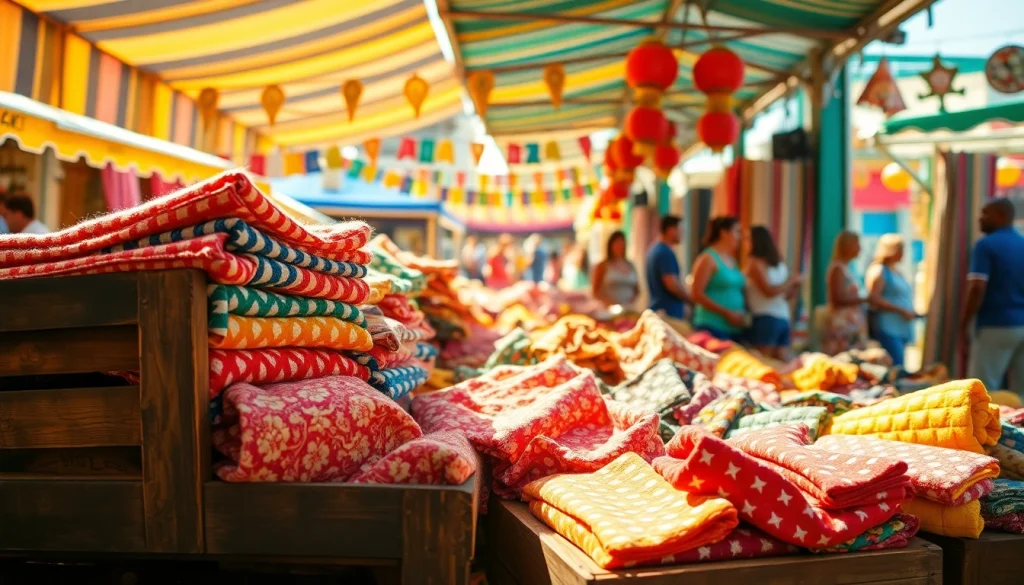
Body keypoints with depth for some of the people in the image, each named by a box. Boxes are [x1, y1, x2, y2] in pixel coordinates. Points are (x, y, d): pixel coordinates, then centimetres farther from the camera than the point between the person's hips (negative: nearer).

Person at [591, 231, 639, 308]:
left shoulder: (630, 266, 13)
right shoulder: (603, 266, 0)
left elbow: (637, 289, 19)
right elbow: (595, 291, -2)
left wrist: (632, 300, -1)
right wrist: (609, 302, -15)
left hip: (627, 309, 4)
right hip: (608, 309, -4)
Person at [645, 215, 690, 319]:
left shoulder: (654, 249, 16)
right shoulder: (666, 253, -15)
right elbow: (672, 284, -21)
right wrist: (690, 299, -6)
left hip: (657, 309, 10)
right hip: (670, 311, -10)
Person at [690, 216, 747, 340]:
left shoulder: (732, 260, 17)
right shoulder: (708, 259, -6)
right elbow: (697, 294, -12)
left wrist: (744, 313, 7)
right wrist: (727, 313, -15)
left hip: (735, 328, 8)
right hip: (713, 327, -8)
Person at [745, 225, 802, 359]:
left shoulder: (754, 262, -4)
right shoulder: (780, 264, 17)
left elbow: (769, 291, -12)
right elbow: (786, 295, 17)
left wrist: (791, 281, -2)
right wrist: (795, 284, 1)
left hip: (765, 318, -7)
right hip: (784, 319, 7)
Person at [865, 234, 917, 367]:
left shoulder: (896, 271, 22)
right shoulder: (878, 271, -6)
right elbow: (873, 299, -17)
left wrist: (911, 313, 14)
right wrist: (902, 310, -17)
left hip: (902, 329, 9)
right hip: (887, 329, -9)